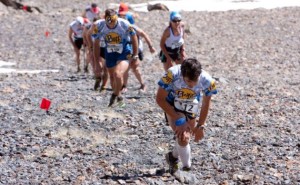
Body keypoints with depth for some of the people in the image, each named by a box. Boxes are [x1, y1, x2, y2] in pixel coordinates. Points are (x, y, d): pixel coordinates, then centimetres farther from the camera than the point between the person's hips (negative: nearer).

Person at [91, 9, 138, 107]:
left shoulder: (125, 24, -23)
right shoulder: (99, 26, -16)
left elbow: (134, 36, -6)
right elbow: (96, 43, -2)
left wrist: (135, 54, -4)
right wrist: (97, 60, 1)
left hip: (124, 54, -4)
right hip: (110, 54, 4)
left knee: (117, 74, -24)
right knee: (112, 76, 13)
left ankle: (115, 95, -4)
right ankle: (119, 97, 35)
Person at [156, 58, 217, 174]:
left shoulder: (207, 81, -30)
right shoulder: (172, 75, -37)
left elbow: (205, 105, -9)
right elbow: (160, 99, -24)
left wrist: (200, 126, -4)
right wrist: (179, 120, -27)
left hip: (191, 109, 3)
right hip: (173, 107, -3)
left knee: (186, 137, 14)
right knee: (183, 137, -22)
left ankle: (174, 157, 45)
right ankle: (187, 168, -6)